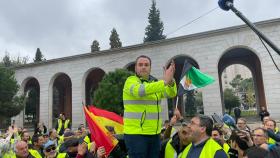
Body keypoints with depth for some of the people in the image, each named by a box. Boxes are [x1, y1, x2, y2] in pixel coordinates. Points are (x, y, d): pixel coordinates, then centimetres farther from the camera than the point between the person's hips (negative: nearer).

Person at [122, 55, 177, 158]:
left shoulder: (155, 83, 12)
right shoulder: (131, 80, -6)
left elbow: (171, 93, -5)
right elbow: (140, 91, -29)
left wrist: (170, 81, -26)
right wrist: (164, 82, -35)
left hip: (154, 134, 6)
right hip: (135, 133, -6)